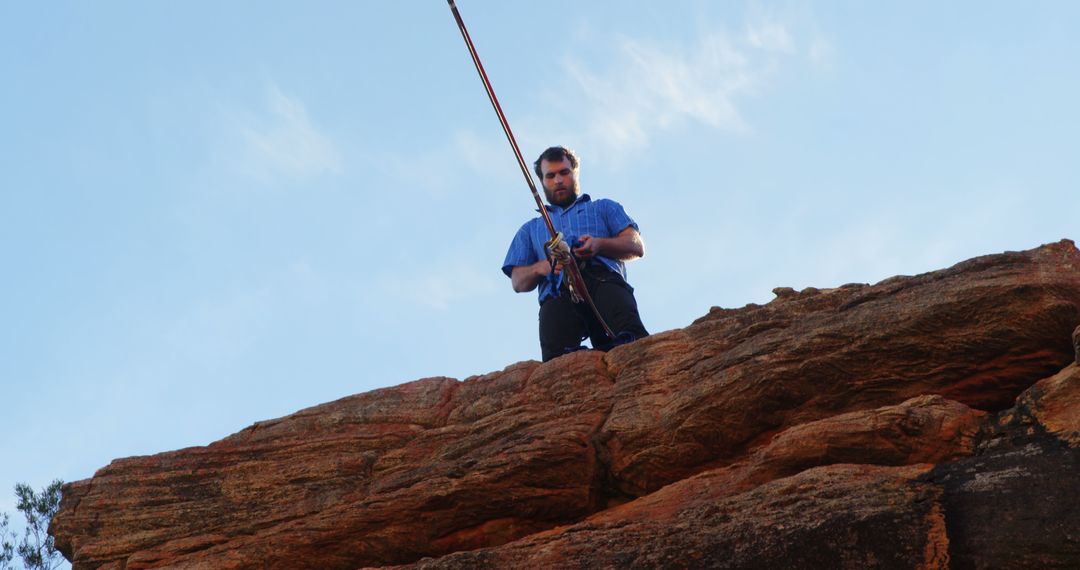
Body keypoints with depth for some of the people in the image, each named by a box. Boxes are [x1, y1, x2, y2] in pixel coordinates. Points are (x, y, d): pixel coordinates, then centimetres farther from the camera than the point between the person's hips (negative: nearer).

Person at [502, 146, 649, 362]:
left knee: (629, 333, -41)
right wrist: (542, 267, 1)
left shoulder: (604, 208, 37)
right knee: (557, 358, -38)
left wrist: (599, 245, -3)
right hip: (558, 295, 1)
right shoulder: (531, 229, 40)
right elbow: (517, 282, 26)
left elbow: (636, 246, 19)